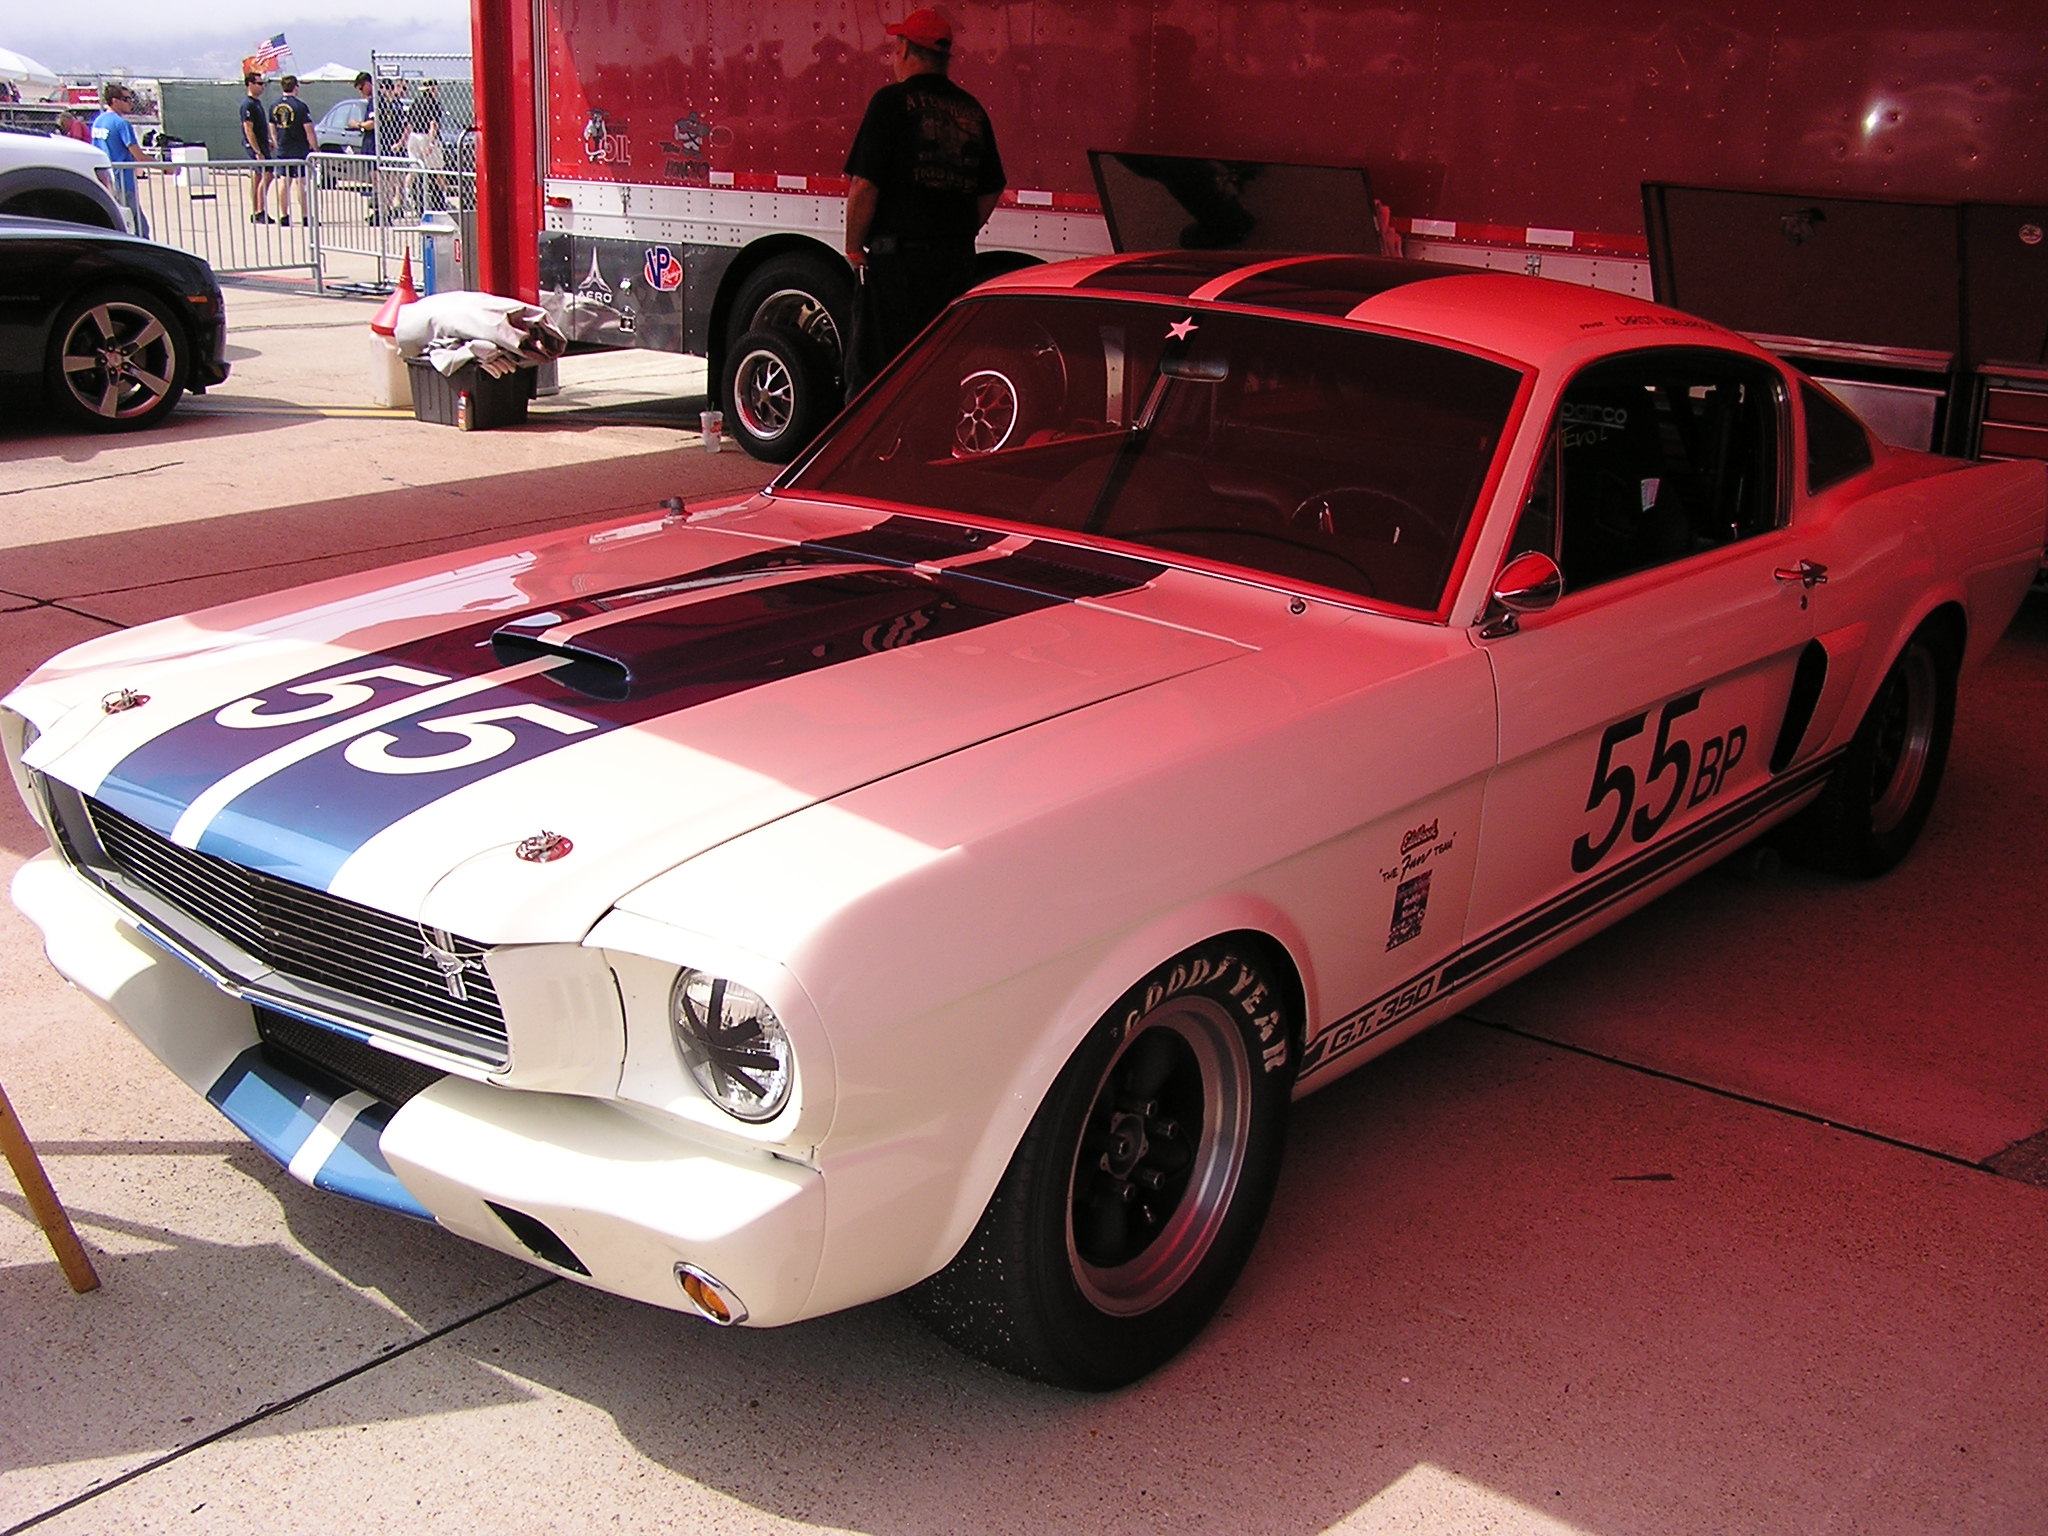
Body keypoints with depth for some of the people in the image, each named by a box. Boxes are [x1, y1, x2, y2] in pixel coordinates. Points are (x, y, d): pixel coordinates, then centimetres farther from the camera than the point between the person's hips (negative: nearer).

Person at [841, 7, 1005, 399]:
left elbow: (864, 185, -12)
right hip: (958, 259, 6)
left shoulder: (893, 101, -8)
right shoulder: (972, 111, 10)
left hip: (897, 259, -6)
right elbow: (990, 191, 15)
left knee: (874, 372, 0)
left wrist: (854, 249, -2)